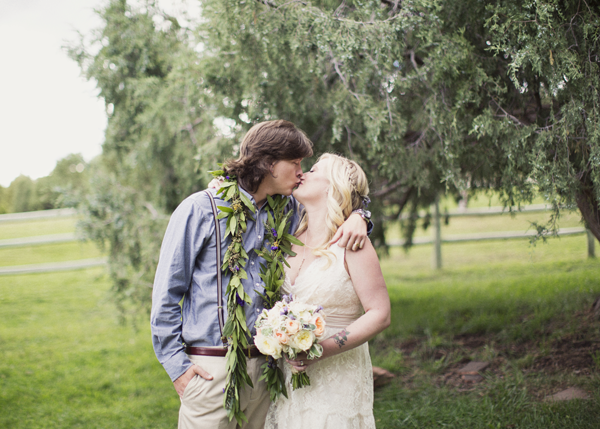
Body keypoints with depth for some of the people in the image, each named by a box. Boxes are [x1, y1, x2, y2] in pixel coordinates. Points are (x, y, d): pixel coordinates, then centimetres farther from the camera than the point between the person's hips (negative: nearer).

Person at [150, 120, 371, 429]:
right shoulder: (201, 209, -5)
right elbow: (166, 293, -3)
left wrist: (356, 218, 2)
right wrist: (177, 366, -8)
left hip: (263, 368, 5)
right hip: (211, 369, -5)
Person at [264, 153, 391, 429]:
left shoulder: (351, 243, -9)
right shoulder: (293, 241, 9)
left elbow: (380, 315, -14)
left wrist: (322, 349, -22)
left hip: (336, 377, -5)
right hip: (289, 373, 5)